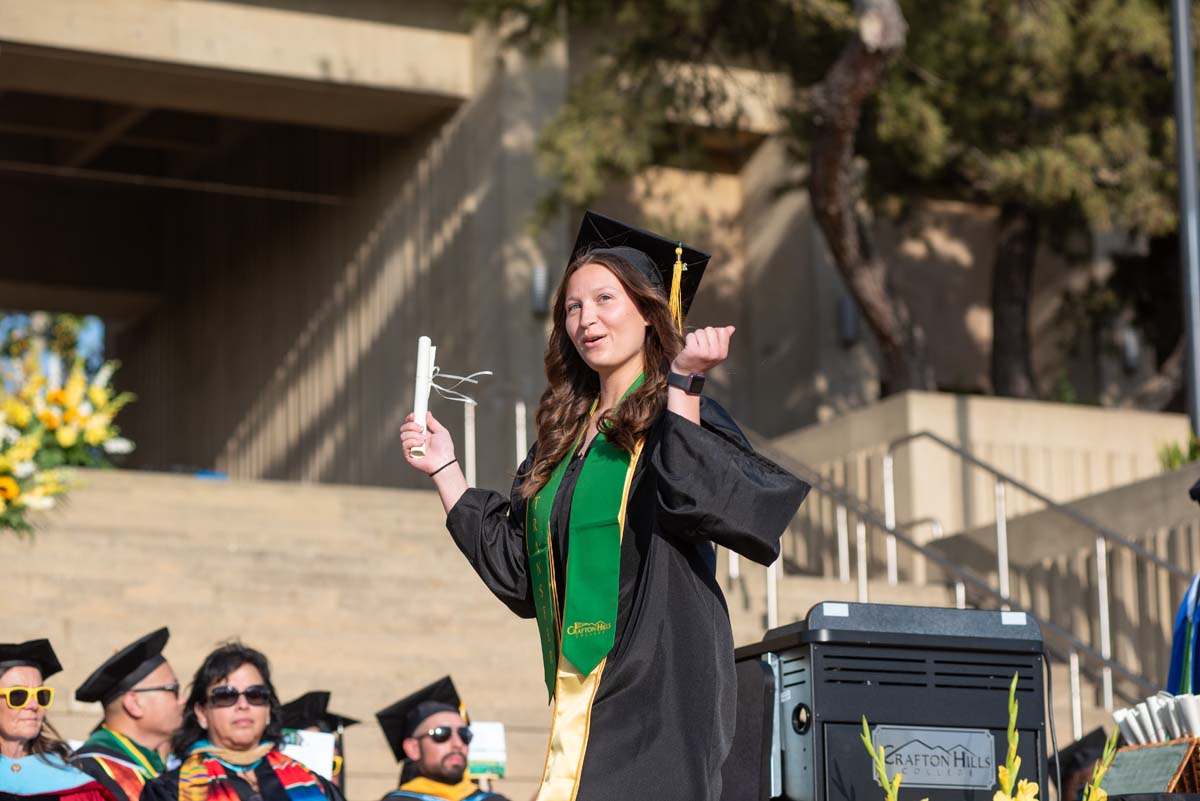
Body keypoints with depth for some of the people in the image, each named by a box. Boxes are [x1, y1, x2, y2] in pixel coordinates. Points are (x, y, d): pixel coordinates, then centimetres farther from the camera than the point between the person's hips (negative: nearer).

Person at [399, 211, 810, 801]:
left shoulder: (681, 416, 0)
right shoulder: (564, 434, 19)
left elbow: (697, 502, -21)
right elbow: (515, 567, 20)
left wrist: (681, 385, -20)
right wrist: (444, 468, 19)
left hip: (659, 680, -7)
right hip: (581, 689, 7)